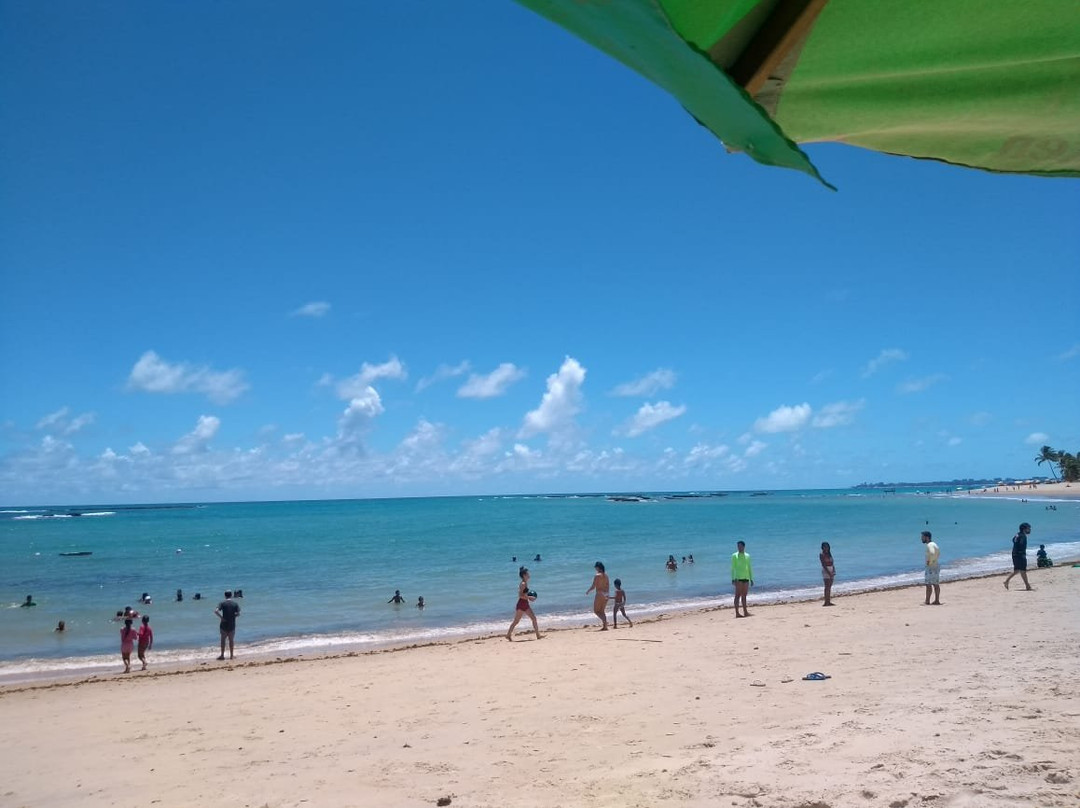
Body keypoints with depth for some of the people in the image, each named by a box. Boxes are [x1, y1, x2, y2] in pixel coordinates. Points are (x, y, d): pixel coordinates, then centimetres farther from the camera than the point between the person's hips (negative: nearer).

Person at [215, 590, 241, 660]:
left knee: (223, 639, 10)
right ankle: (231, 655, 12)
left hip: (224, 624, -1)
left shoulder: (222, 603, -4)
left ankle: (222, 655, 10)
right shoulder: (235, 603, 1)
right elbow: (238, 614, -6)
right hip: (232, 625, 1)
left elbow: (216, 611, -18)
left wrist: (221, 617, -10)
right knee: (231, 640, 9)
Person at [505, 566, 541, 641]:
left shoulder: (525, 583, 12)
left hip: (526, 604, 9)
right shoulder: (523, 584, -16)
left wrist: (530, 597, 9)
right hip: (521, 604, -9)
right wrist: (529, 597, -21)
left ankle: (538, 636, 7)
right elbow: (520, 595, -25)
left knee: (534, 618, 5)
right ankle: (508, 635, 9)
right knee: (516, 621, -1)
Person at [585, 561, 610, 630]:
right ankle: (605, 626, 10)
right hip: (606, 594, 7)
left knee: (596, 611, 4)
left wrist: (587, 591, 5)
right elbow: (608, 586, 13)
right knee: (602, 611, 16)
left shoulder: (597, 576, -12)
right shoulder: (606, 575, 9)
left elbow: (593, 587, -12)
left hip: (599, 594, -7)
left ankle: (604, 620, -18)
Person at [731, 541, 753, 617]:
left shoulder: (747, 556, 13)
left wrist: (751, 579, 13)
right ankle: (737, 613, -7)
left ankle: (745, 612, 13)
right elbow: (732, 568, -4)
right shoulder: (734, 555, -1)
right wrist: (733, 579, -12)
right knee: (738, 595, -6)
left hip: (746, 578, 5)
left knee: (744, 596, 9)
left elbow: (749, 568, 18)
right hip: (738, 578, -5)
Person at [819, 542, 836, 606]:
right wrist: (828, 572, -21)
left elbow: (831, 562, 13)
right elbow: (823, 564, -15)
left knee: (830, 586, 8)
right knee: (827, 586, -11)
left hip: (831, 570, 8)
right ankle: (826, 602, -12)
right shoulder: (821, 554, -8)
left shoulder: (829, 554, 15)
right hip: (825, 570, -8)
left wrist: (833, 570, 0)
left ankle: (829, 601, 11)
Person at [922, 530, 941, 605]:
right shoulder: (934, 544, 16)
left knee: (928, 584, -8)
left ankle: (927, 602, -8)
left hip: (931, 567, -10)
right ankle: (937, 601, 14)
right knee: (936, 584, 11)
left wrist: (929, 562, -22)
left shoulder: (930, 545, -17)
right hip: (936, 566, 10)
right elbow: (938, 553, 30)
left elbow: (932, 553, -34)